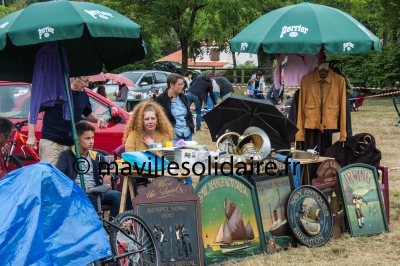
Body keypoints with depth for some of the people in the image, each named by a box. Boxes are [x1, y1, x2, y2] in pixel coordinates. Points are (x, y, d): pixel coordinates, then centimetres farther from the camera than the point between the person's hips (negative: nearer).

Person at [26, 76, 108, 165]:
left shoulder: (83, 94, 7)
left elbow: (88, 114, 23)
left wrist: (98, 119, -1)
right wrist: (31, 136, -13)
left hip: (72, 144, 6)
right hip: (51, 142, -6)